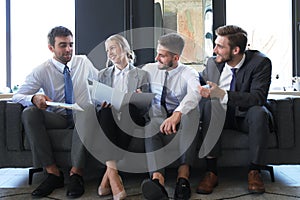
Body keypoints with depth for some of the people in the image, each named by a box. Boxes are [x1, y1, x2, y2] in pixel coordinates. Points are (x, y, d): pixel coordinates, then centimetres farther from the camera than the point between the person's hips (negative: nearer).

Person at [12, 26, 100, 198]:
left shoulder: (83, 62, 5)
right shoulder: (42, 71, -2)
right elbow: (18, 95, -6)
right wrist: (34, 98, -30)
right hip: (57, 118, 1)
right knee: (29, 113, -29)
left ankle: (76, 172, -34)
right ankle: (53, 172, -29)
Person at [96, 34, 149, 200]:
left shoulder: (141, 75, 16)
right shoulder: (103, 74, 23)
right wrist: (102, 101, -9)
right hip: (108, 118, 2)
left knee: (129, 107, -35)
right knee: (106, 111, -33)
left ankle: (106, 179, -37)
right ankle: (113, 174, -43)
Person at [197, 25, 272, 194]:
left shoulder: (261, 63, -14)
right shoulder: (213, 63, -2)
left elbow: (259, 98, -25)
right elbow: (198, 82, 20)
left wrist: (223, 94, -35)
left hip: (246, 117, -2)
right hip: (220, 116, 3)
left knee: (258, 111, -34)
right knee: (210, 104, -29)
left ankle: (254, 170, -19)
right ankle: (211, 170, -29)